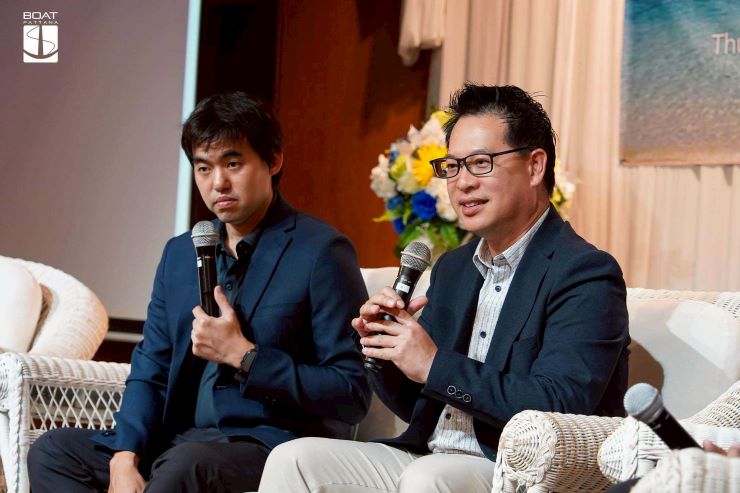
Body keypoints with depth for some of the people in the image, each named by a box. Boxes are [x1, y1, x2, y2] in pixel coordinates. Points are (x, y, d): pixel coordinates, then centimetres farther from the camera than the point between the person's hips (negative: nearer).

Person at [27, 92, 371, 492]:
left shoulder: (320, 252, -7)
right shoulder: (180, 254, 15)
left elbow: (351, 395, -10)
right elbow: (150, 370, 13)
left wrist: (242, 355, -16)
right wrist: (126, 458, -6)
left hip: (272, 445, -7)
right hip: (180, 441, 7)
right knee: (52, 452, -7)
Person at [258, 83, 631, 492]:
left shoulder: (585, 275, -9)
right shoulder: (451, 269, 16)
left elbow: (558, 406, -22)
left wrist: (434, 365, -19)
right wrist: (382, 349, -4)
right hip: (429, 460, 8)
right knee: (293, 460, -8)